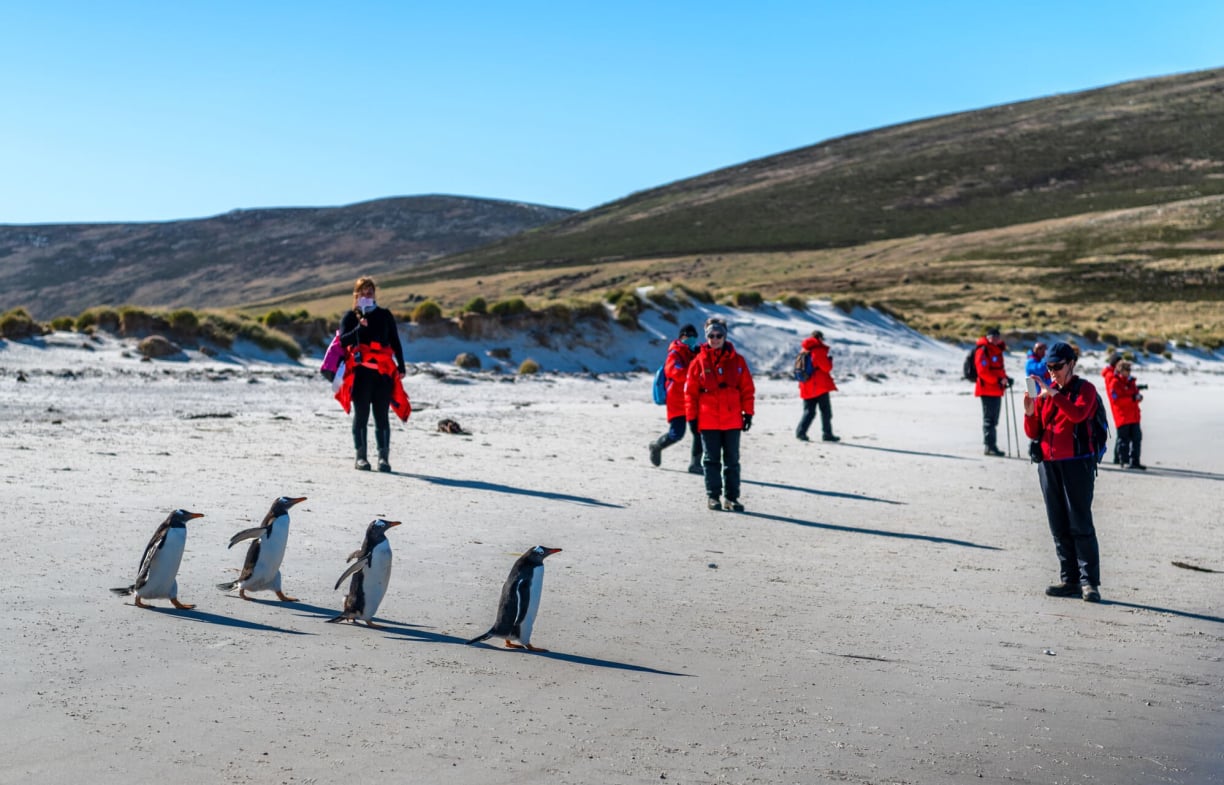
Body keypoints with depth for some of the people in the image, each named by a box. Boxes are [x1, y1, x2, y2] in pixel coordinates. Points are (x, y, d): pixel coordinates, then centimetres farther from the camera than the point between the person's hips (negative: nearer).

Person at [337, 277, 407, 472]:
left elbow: (395, 342, 15)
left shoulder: (384, 316, 14)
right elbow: (343, 340, -4)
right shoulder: (350, 317, 9)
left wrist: (401, 367, 8)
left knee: (381, 416, -3)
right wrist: (359, 328, -19)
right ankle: (361, 456, 5)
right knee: (361, 414, 0)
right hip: (360, 372, -1)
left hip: (383, 372, 1)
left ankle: (383, 456, -3)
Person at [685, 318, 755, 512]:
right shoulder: (699, 361, 0)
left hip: (732, 419, 1)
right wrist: (691, 417, 0)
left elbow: (747, 388, 6)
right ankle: (712, 496, 12)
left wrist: (748, 413, 2)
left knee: (732, 460, 6)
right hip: (708, 420, -1)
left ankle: (731, 497, 13)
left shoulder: (737, 360, 3)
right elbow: (690, 391, 2)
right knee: (711, 459, 5)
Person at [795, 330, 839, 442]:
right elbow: (827, 367, -14)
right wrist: (829, 360, 4)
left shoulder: (805, 351, 13)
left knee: (809, 411, 9)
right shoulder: (819, 351, -12)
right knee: (826, 411, 4)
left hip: (807, 387, 7)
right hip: (820, 386, -7)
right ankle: (827, 434, 7)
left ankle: (800, 432, -6)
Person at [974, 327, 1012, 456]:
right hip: (987, 390, -10)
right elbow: (983, 371, -20)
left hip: (996, 390, 10)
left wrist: (1005, 378, 7)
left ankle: (991, 446, 21)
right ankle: (990, 446, -8)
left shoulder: (997, 350, 18)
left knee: (993, 419, 14)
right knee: (989, 418, -9)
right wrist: (999, 380, -22)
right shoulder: (983, 350, -11)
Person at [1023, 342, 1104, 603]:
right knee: (1059, 527, 5)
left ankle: (1089, 582, -7)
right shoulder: (1044, 392, 14)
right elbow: (1033, 433, 11)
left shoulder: (1085, 389, 0)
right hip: (1048, 464, 6)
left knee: (1080, 524, -8)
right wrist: (1030, 412, -7)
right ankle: (1070, 580, 9)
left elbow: (1078, 414, -22)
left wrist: (1054, 394, -28)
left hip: (1077, 463, -6)